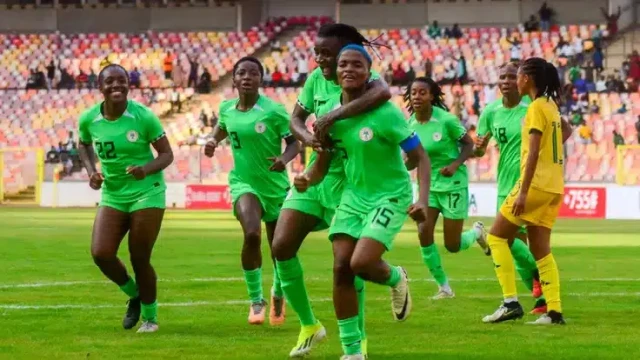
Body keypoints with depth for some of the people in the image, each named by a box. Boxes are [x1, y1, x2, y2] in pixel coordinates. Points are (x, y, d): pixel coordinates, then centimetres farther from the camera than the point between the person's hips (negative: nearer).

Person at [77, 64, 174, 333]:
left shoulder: (144, 116, -16)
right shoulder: (88, 119, -6)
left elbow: (166, 154, -8)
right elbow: (84, 145, 17)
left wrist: (146, 170, -27)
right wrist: (91, 171, 0)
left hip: (147, 193, -3)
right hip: (112, 195, 3)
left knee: (140, 259, -2)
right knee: (101, 253, -12)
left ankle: (150, 317, 20)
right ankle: (134, 295, 18)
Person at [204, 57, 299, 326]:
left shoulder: (273, 111, -14)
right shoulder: (226, 109, -1)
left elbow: (294, 142, -9)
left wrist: (284, 159, -29)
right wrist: (212, 142, 0)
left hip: (275, 186, -1)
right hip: (244, 183, 1)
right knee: (251, 235, -27)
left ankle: (278, 296, 42)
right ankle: (256, 300, -12)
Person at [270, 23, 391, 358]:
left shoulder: (365, 78, -16)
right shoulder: (316, 79, 3)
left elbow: (383, 92, -39)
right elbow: (296, 118, 8)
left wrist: (334, 116, -42)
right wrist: (309, 138, -16)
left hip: (348, 182, -6)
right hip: (314, 176, 6)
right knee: (281, 246, -5)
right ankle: (309, 325, 12)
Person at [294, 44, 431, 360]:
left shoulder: (385, 114, -19)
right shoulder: (329, 111, -2)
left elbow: (420, 158, -15)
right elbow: (324, 160, 6)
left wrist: (423, 200, -28)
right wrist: (308, 179, -17)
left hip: (390, 196, -5)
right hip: (353, 195, 6)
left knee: (361, 263, -22)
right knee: (341, 268, -5)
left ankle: (396, 279, 17)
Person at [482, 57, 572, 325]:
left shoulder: (536, 107, -12)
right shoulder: (551, 105, 14)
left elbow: (533, 152, -19)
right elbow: (566, 131, 35)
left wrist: (523, 192, -22)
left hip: (536, 183, -8)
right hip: (553, 187, 8)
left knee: (497, 236, -1)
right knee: (540, 249, 9)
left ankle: (511, 303, -8)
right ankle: (554, 310, 1)